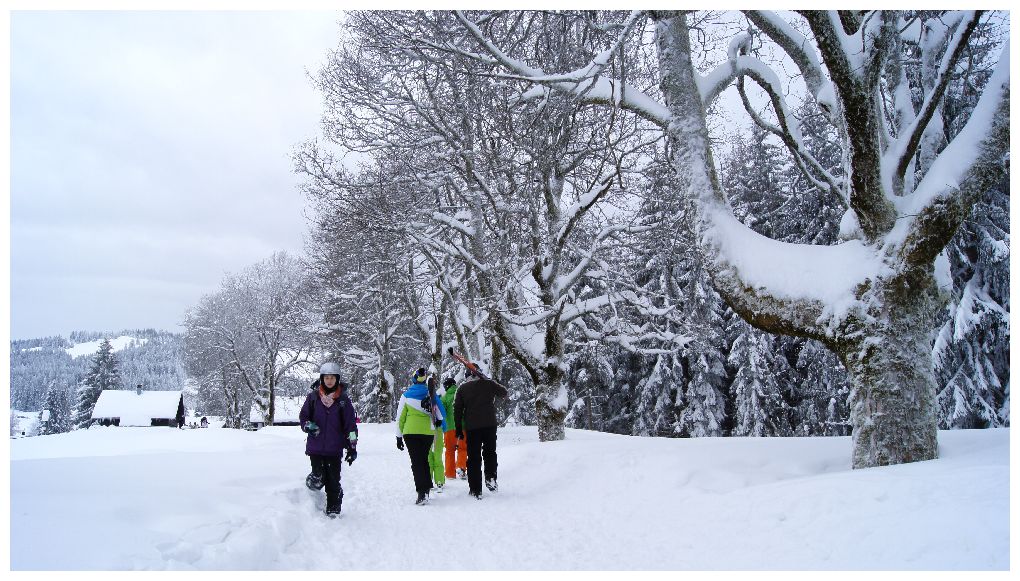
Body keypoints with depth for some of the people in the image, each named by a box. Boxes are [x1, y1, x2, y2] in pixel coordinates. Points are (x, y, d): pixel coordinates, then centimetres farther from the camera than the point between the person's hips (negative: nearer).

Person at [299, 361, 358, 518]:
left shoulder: (343, 400, 3)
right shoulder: (313, 397, 4)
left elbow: (350, 424, 5)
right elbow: (303, 416, 13)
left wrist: (352, 447, 2)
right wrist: (308, 426, -10)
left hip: (334, 448, 0)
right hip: (316, 446, 0)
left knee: (334, 481, 1)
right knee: (318, 478, -6)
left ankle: (333, 510, 13)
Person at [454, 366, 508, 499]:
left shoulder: (462, 388, 4)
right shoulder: (489, 384, 1)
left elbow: (457, 410, 4)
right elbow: (504, 392, 16)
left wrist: (459, 429, 10)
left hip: (471, 428, 0)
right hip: (490, 425, 0)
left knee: (474, 458, 5)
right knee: (490, 452, 18)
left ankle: (475, 490, 5)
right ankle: (490, 478, 0)